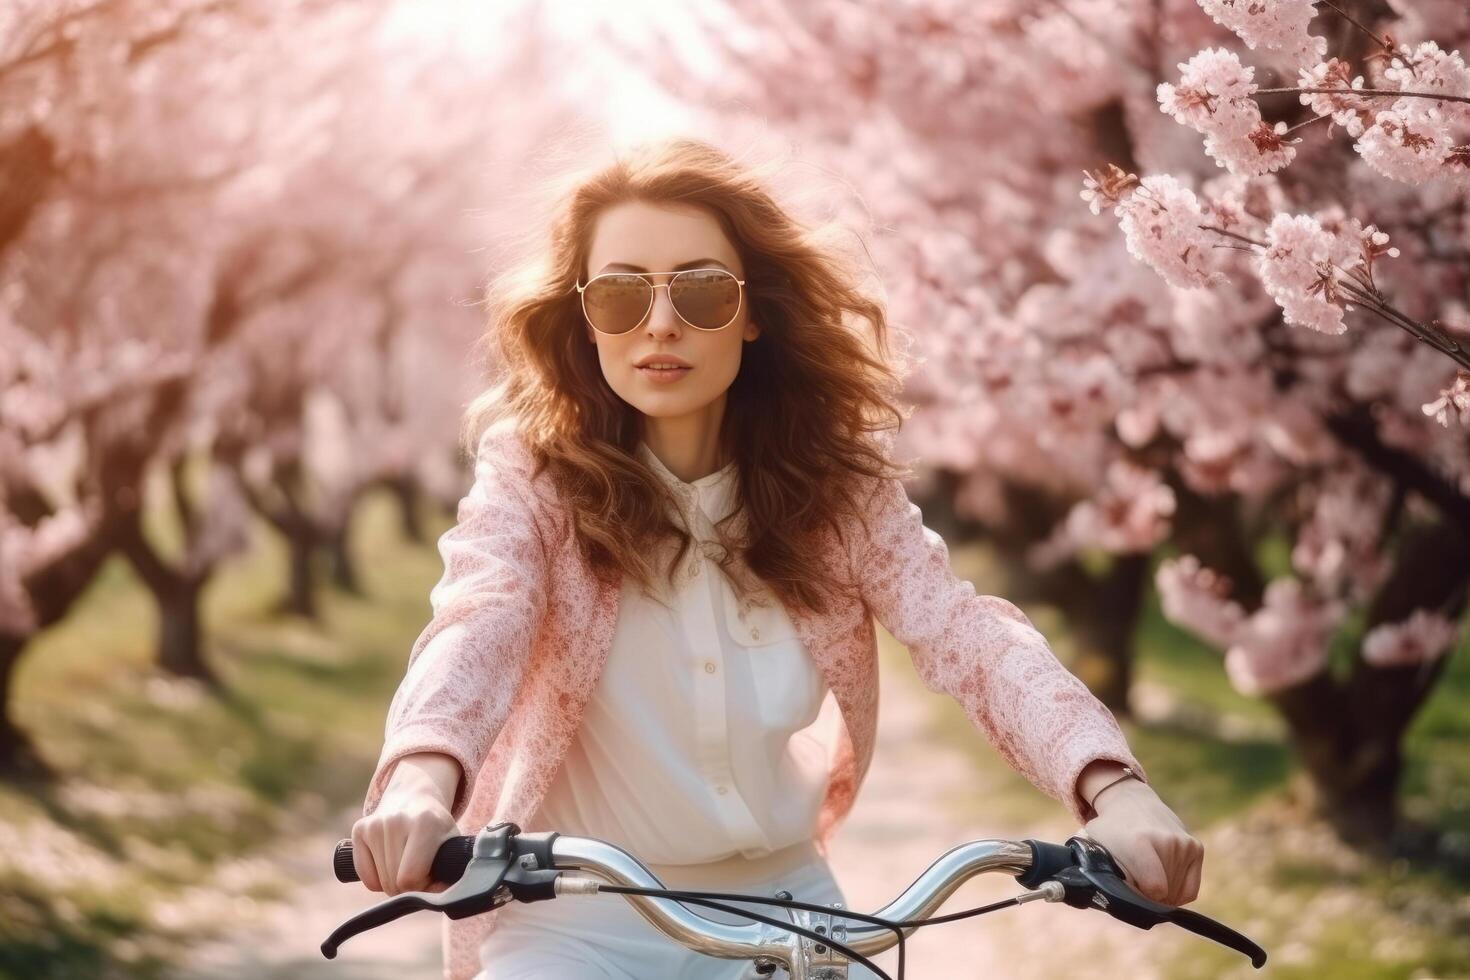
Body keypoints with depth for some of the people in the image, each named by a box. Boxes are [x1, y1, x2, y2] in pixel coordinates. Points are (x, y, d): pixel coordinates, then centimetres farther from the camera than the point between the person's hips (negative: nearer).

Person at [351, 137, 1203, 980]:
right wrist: (420, 779, -53)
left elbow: (971, 635, -17)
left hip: (784, 908, 3)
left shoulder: (831, 479, -4)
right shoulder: (534, 469, -11)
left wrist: (1114, 788, -37)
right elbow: (477, 621, -30)